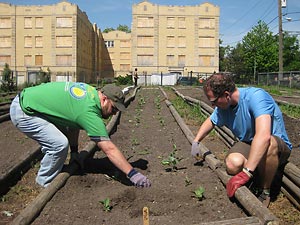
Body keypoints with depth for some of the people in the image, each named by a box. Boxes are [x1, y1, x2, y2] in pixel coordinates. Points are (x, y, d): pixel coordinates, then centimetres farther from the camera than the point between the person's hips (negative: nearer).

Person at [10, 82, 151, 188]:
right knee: (59, 144, -18)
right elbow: (109, 149, -26)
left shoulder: (90, 91, 1)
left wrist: (74, 151, 14)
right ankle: (45, 186, 3)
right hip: (22, 113, -10)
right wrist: (132, 174, -23)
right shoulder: (89, 111, -26)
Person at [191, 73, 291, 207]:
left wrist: (246, 173, -45)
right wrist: (195, 142, 10)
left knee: (269, 143, -42)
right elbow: (210, 122, 22)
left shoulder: (256, 96, -28)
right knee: (233, 164, -30)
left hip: (279, 147, -5)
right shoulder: (223, 107, -2)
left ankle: (264, 191, -16)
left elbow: (263, 135, -41)